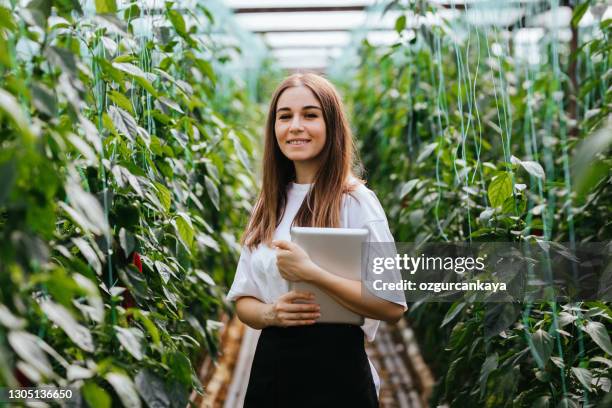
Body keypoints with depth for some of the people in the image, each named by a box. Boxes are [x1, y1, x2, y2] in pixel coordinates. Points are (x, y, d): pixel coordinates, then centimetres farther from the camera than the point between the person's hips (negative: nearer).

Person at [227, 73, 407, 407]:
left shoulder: (355, 201, -10)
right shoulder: (268, 206, 6)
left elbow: (393, 306, -16)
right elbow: (242, 299, 9)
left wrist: (311, 274, -23)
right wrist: (271, 313, -12)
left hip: (335, 370, -4)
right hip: (270, 367, 5)